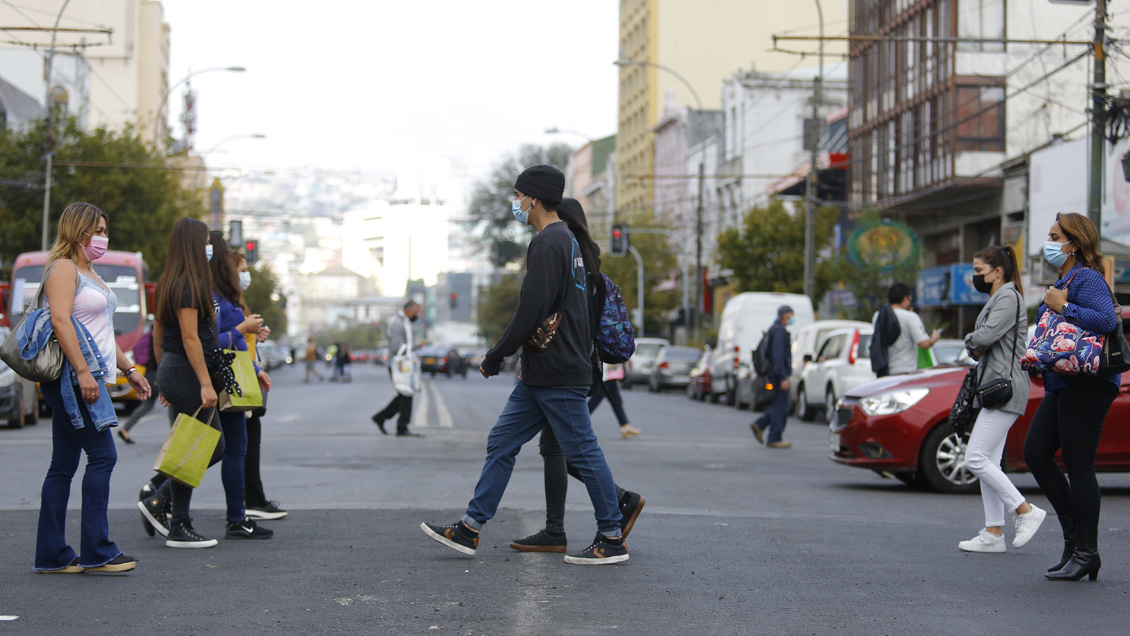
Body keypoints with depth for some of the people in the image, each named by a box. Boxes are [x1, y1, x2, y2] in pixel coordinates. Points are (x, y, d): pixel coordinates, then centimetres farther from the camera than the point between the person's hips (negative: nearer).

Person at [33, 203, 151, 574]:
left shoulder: (90, 274, 24)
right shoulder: (63, 268, -7)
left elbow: (102, 333, 30)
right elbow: (60, 321, -20)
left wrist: (128, 369, 25)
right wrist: (83, 372, -26)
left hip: (88, 379, 10)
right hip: (72, 378, -10)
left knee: (64, 465, 8)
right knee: (102, 456, -11)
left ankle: (51, 555, 9)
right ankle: (96, 552, -9)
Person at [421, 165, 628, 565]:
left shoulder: (547, 244, -16)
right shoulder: (568, 241, 17)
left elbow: (530, 312, -22)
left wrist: (495, 357, -10)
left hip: (557, 376, -11)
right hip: (539, 376, 11)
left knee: (583, 453, -2)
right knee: (502, 444, 10)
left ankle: (612, 540, 6)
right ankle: (470, 528, 13)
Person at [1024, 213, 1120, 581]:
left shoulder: (1087, 279, -12)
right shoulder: (1064, 280, 20)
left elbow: (1107, 320, -27)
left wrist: (1063, 307, -21)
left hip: (1087, 384, -10)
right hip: (1063, 384, 10)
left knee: (1079, 466, -6)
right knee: (1036, 453, 7)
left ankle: (1086, 552, 1)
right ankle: (1073, 530, 15)